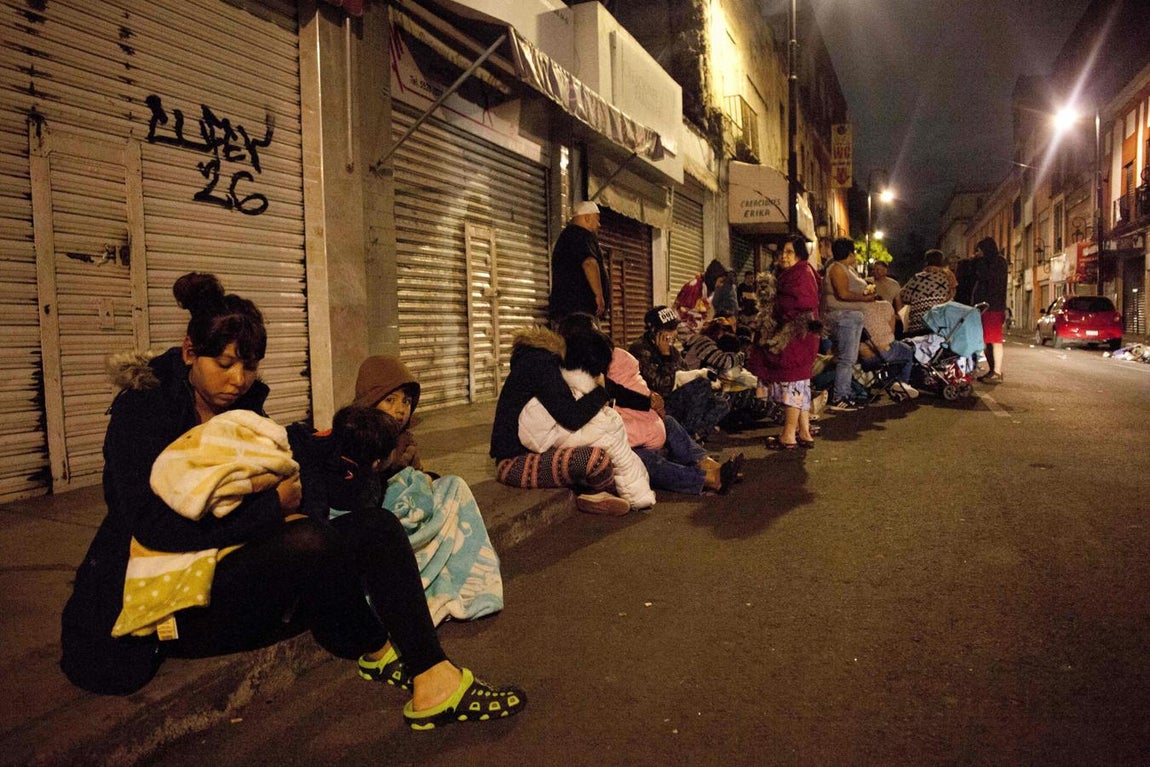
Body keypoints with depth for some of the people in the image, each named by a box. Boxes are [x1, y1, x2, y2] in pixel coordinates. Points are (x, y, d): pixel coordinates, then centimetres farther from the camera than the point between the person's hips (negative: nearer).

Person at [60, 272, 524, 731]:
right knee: (310, 543, -34)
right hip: (176, 603, -7)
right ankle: (377, 650, -9)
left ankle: (431, 676, -24)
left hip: (243, 566, 7)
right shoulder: (143, 407, -11)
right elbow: (155, 525, -23)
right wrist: (275, 505, -22)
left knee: (379, 529, -13)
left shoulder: (245, 405, 9)